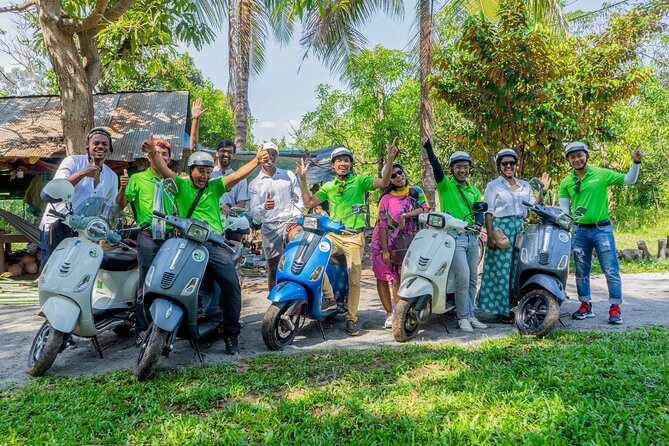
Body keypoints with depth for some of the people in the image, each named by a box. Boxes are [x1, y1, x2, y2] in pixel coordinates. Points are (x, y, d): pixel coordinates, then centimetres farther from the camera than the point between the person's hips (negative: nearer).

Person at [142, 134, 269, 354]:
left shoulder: (215, 187, 16)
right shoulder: (181, 185, 14)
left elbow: (237, 175, 3)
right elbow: (164, 169, -2)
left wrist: (256, 161, -13)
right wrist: (153, 154, -22)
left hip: (214, 244, 1)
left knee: (231, 282, -16)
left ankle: (231, 332, -2)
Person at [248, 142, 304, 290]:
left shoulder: (289, 175, 14)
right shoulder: (254, 184, 10)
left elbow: (299, 198, 14)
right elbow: (253, 212, 0)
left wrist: (296, 215, -5)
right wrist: (264, 207, -23)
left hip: (290, 221, -1)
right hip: (269, 227, 1)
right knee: (273, 270, 4)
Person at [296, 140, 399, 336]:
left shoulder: (359, 181, 4)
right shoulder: (328, 187, 15)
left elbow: (384, 183, -9)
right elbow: (308, 203, 12)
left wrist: (390, 159, -23)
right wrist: (302, 179, 6)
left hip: (354, 236, -2)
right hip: (332, 234, 2)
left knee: (354, 280, 1)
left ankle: (351, 319, 13)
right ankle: (329, 296, -9)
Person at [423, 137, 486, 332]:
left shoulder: (474, 191, 18)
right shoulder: (446, 185, 1)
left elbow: (479, 210, 6)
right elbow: (436, 168, -16)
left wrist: (478, 222, -17)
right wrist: (429, 149, -31)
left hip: (472, 237, 6)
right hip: (454, 237, -6)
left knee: (472, 279, 10)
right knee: (462, 278, -13)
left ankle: (470, 315, 22)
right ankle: (463, 317, -1)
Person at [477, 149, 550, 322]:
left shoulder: (525, 185, 17)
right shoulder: (493, 186, 3)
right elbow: (488, 212, -3)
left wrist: (543, 191, -1)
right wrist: (490, 236, -12)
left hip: (520, 229, 5)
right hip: (501, 228, -4)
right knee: (503, 269, -6)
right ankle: (503, 310, 0)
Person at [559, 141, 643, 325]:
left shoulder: (602, 174, -2)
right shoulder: (566, 182, 5)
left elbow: (629, 180, 1)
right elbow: (563, 208, 6)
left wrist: (636, 162, -13)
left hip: (602, 228, -3)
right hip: (579, 231, 3)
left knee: (611, 270, -3)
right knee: (581, 272, 10)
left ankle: (615, 308, 6)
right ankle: (585, 306, 22)